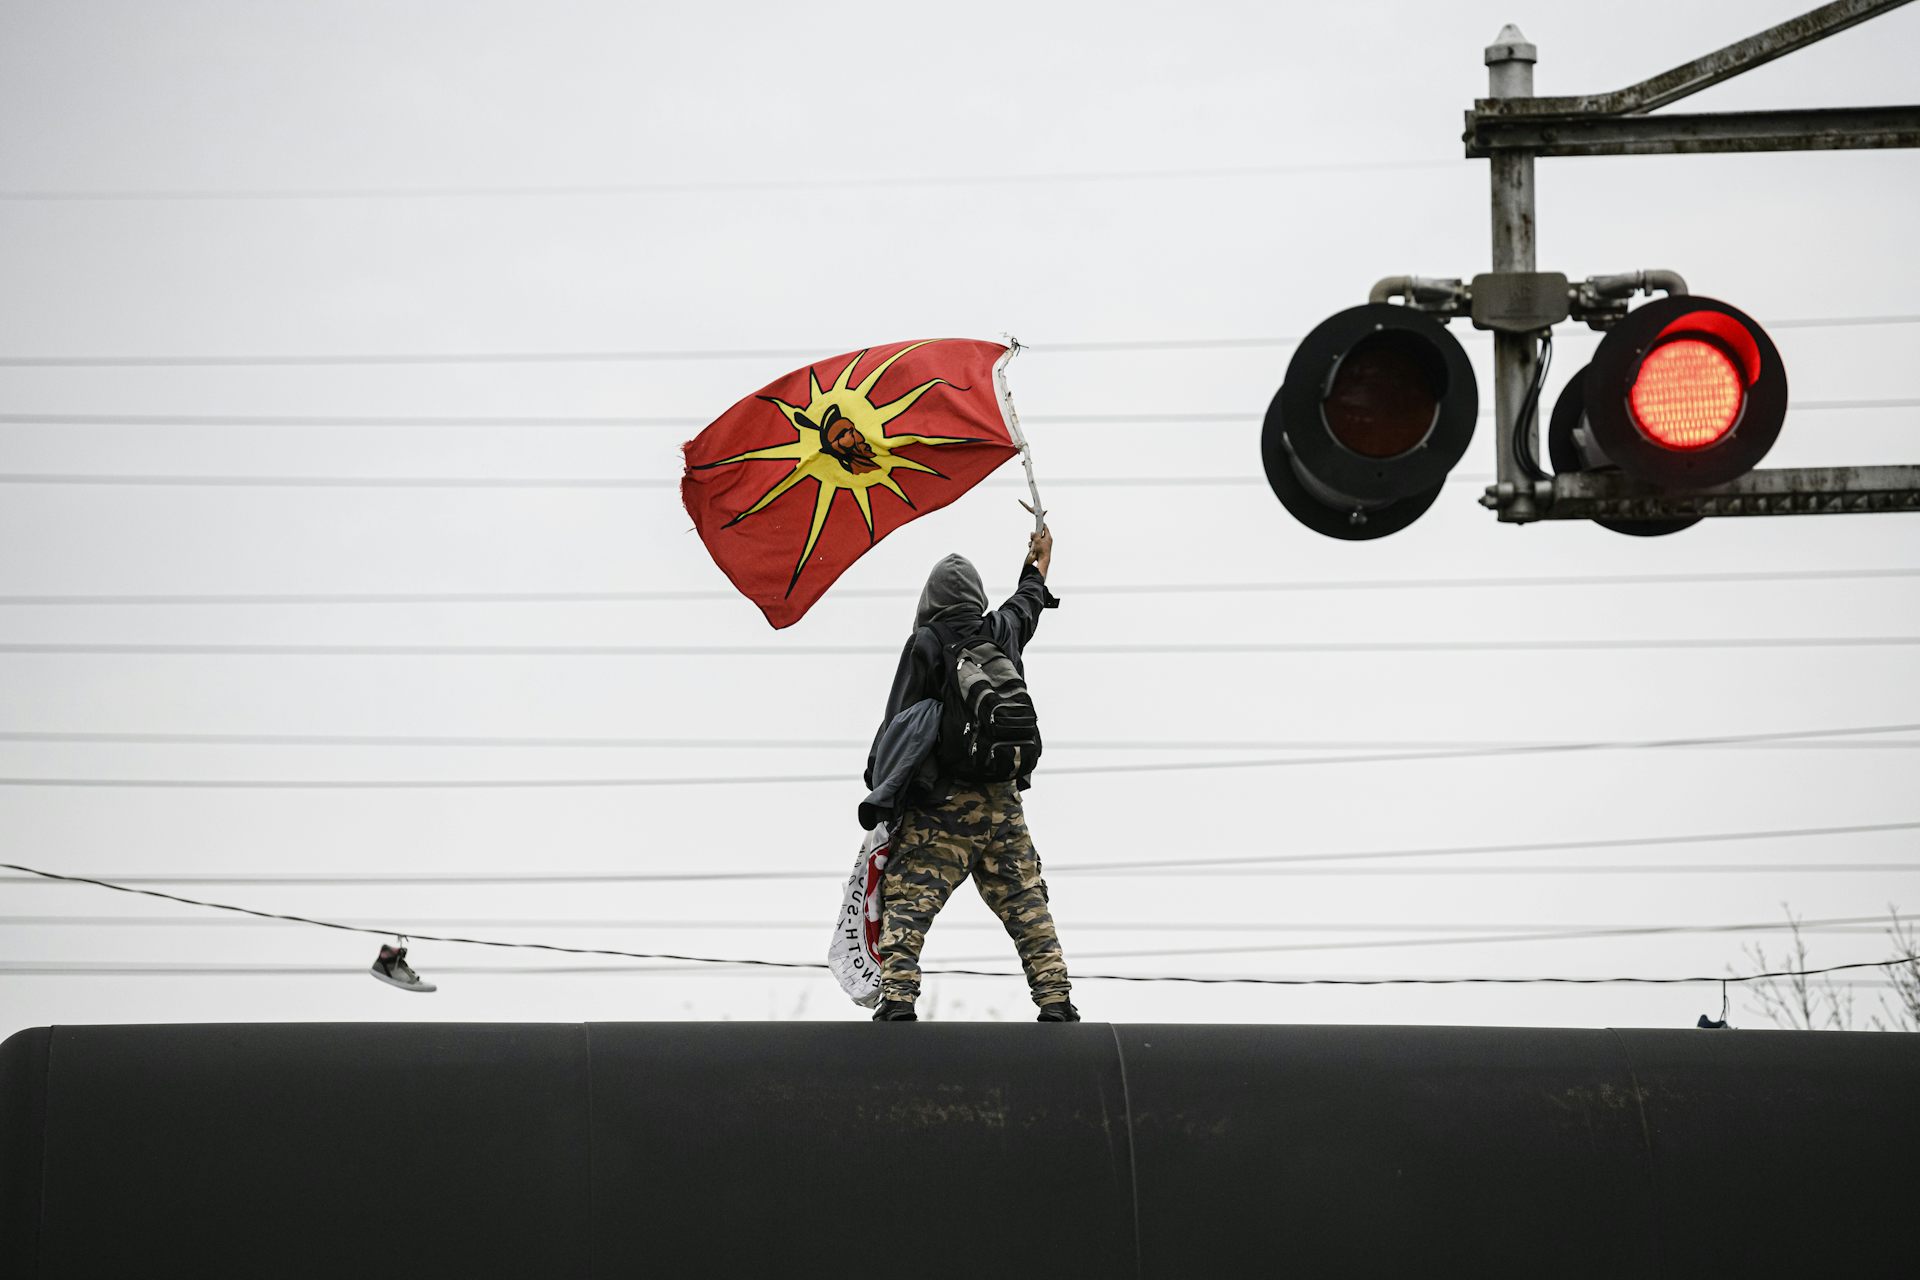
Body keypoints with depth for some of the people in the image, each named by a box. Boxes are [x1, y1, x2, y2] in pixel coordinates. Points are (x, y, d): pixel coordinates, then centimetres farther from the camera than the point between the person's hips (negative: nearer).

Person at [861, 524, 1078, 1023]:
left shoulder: (926, 643, -5)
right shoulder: (1002, 632, 8)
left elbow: (897, 722, -6)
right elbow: (1030, 598, 32)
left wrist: (879, 791, 2)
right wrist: (1041, 557, 53)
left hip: (939, 799, -5)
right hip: (1002, 798, 5)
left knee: (907, 899, -6)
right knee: (1025, 902, 10)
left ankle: (897, 998, -19)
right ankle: (1056, 999, 6)